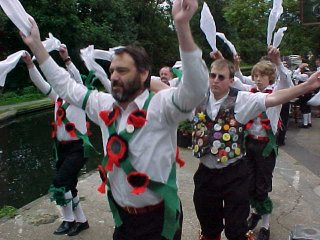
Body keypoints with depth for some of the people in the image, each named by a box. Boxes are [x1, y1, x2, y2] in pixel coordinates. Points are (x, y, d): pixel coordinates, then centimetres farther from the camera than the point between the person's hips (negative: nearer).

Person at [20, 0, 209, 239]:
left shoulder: (160, 105, -16)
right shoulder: (106, 105, 2)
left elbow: (195, 89, -35)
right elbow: (66, 85, 13)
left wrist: (182, 26, -44)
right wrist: (35, 44, 11)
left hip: (158, 219, -5)